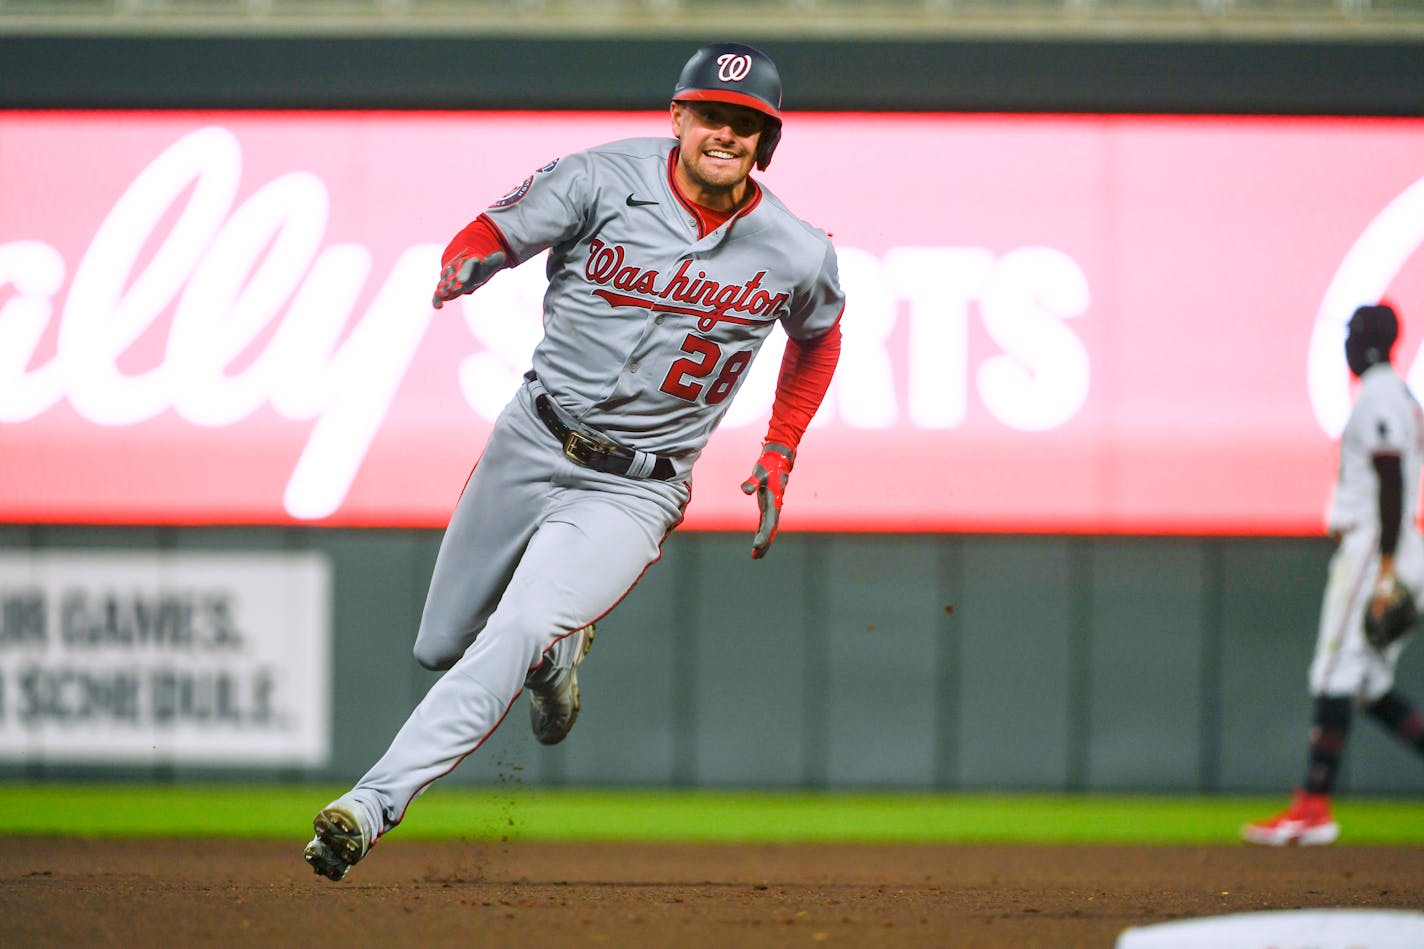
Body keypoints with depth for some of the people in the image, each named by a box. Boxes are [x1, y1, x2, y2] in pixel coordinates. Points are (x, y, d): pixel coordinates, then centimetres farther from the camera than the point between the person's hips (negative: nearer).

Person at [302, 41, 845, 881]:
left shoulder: (797, 256, -6)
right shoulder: (605, 181, -11)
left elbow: (819, 336, 16)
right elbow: (495, 234, -17)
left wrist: (780, 455, 12)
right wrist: (462, 266, -41)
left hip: (635, 490, -2)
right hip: (531, 447, 2)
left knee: (517, 634, -25)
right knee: (440, 647, 14)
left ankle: (372, 805, -30)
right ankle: (559, 652, 47)